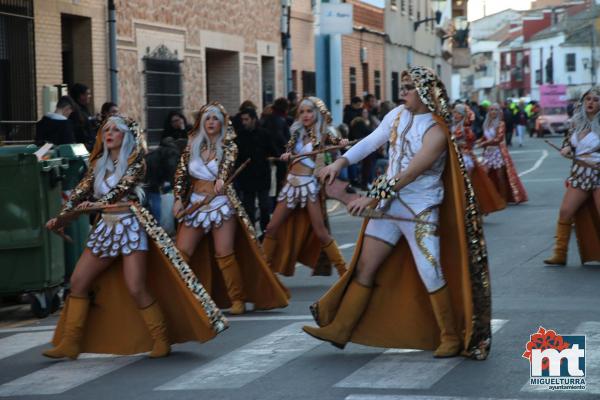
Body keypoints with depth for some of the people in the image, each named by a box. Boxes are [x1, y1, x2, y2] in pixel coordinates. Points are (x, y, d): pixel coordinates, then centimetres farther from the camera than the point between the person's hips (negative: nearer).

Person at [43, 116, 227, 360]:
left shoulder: (134, 161, -4)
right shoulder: (99, 163, 13)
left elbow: (119, 191, -18)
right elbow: (82, 191, 8)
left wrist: (90, 205, -31)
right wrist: (61, 217, -4)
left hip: (130, 226, -6)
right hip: (106, 227, 7)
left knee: (136, 289, -13)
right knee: (78, 282, 2)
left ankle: (161, 340, 1)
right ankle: (69, 344, 8)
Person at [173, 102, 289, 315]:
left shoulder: (228, 146, -2)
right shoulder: (193, 146, 7)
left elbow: (228, 163, -23)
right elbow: (181, 173, 7)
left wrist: (221, 179, -45)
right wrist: (178, 198, -6)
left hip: (221, 204, -4)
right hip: (195, 204, 4)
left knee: (224, 254, -7)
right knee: (181, 252, -3)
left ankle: (238, 299, 2)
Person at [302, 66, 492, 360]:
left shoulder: (436, 131, -19)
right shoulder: (397, 115, 2)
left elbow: (409, 174, -24)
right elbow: (371, 142, 14)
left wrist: (372, 199, -25)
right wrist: (339, 163, 3)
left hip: (420, 211, -7)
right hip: (389, 204, 7)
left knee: (431, 275, -7)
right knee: (365, 267, 7)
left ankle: (451, 338, 9)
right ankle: (340, 329, 13)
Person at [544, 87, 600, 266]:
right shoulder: (577, 121, 7)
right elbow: (569, 139, 21)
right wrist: (566, 148, 0)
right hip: (579, 173, 6)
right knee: (565, 212, 3)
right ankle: (559, 255, 12)